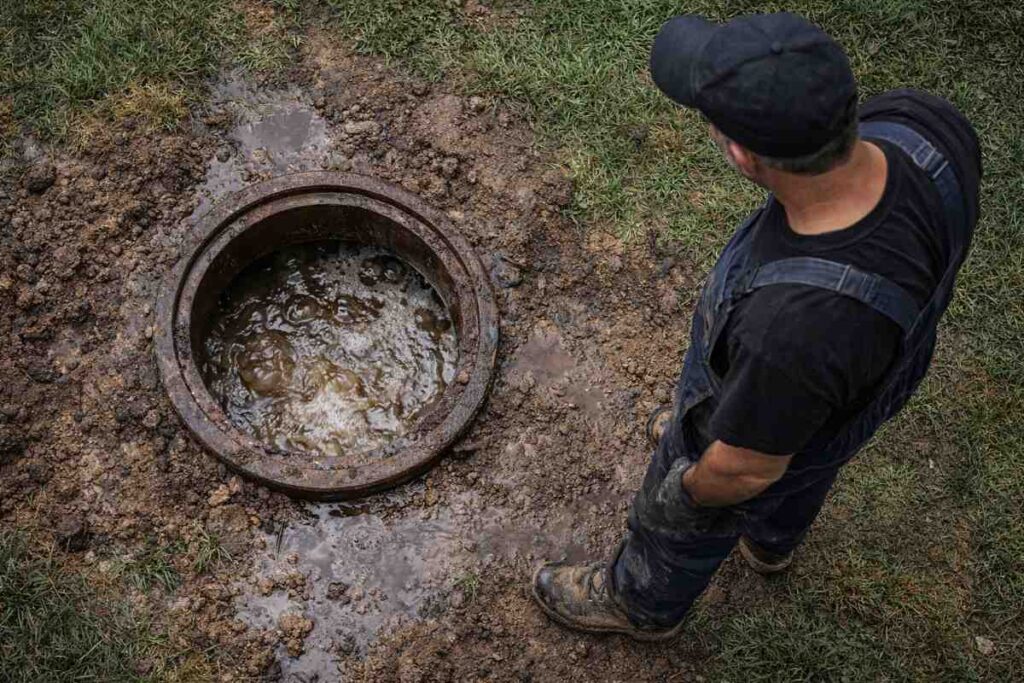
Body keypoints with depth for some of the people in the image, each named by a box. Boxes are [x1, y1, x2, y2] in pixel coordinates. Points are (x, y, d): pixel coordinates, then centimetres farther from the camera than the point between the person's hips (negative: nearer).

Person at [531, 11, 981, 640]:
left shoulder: (795, 327, -49)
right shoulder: (918, 122, -31)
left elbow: (747, 466, -29)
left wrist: (688, 490, -7)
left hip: (760, 417, -5)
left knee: (682, 517, 26)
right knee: (802, 460, 37)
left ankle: (645, 601, 60)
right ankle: (771, 539, 70)